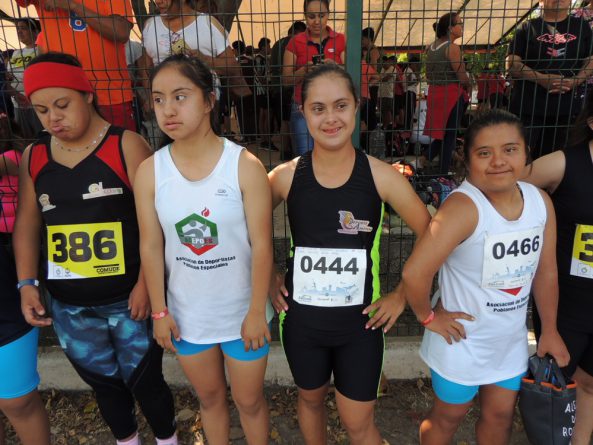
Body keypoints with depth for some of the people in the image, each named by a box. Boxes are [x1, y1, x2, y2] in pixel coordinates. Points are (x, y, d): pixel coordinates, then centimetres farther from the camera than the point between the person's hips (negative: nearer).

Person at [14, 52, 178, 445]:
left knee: (144, 380, 11)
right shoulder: (33, 157, 5)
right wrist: (27, 284, 1)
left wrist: (145, 284, -15)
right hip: (68, 306, 5)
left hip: (127, 299, -4)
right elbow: (27, 226, 10)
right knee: (104, 382, 22)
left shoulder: (126, 146, -10)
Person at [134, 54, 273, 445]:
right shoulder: (149, 171, -8)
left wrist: (257, 312, -12)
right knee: (210, 396, 25)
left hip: (242, 313, -2)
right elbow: (151, 246, -3)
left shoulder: (245, 165, -18)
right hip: (187, 314, 3)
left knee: (249, 400, 19)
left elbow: (261, 244, -15)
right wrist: (159, 311, 1)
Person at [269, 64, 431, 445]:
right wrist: (267, 277, -1)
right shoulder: (286, 176, -11)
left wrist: (403, 295, -4)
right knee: (311, 398, 26)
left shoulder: (381, 176, -14)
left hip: (361, 321, -1)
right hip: (301, 318, 2)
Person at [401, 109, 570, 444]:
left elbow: (546, 272, 4)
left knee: (501, 415, 25)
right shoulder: (464, 206, -29)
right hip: (462, 339, -5)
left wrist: (550, 331, 10)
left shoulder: (541, 201, -7)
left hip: (511, 340, 6)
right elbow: (415, 272, -35)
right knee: (449, 416, 17)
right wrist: (428, 317, -19)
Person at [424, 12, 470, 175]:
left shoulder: (430, 47, 8)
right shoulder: (452, 47, -15)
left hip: (434, 93, 7)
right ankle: (443, 173, 6)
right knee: (449, 136, 2)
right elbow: (462, 77, -15)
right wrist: (468, 86, 3)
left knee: (439, 133, 18)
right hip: (452, 94, -7)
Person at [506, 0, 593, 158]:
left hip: (565, 107, 3)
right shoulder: (527, 27, 4)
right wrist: (542, 78, -17)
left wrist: (574, 81, -10)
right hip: (528, 106, -3)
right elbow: (512, 63, -5)